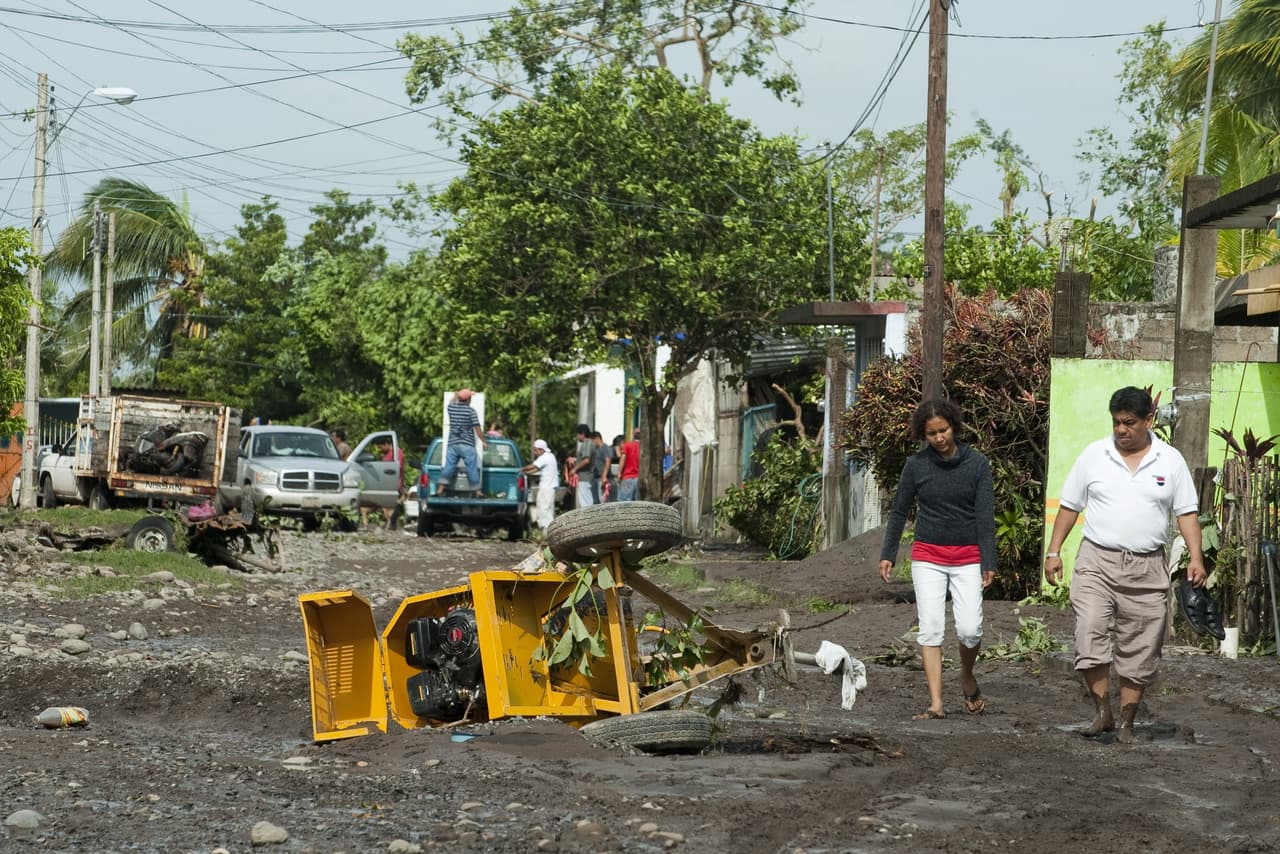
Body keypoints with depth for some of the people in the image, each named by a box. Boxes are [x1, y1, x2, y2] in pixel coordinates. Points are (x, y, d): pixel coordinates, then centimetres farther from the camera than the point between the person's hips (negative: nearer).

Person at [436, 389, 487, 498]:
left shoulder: (452, 408, 5)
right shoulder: (470, 411, -8)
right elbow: (477, 428, -9)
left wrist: (455, 397, 51)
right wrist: (483, 441, 1)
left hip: (452, 444, 4)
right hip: (467, 445, -4)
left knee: (449, 466, 6)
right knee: (472, 468, 0)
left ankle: (440, 489, 2)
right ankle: (478, 491, 2)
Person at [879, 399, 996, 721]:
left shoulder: (976, 464, -3)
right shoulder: (916, 464, 0)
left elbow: (985, 515, -4)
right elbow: (899, 511, 9)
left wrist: (989, 563, -10)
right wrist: (888, 554, 6)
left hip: (967, 559, -1)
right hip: (928, 557, 1)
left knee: (969, 629, -11)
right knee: (930, 630, -6)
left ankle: (967, 676, 20)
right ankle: (936, 704, -4)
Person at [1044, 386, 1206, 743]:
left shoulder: (1171, 461, 3)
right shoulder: (1094, 455, 3)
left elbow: (1187, 512, 5)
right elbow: (1069, 505, 7)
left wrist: (1196, 557, -7)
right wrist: (1053, 551, 3)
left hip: (1147, 569, 1)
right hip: (1097, 562, -1)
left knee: (1139, 652, 4)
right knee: (1091, 636, -16)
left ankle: (1126, 723, 14)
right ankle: (1102, 711, -6)